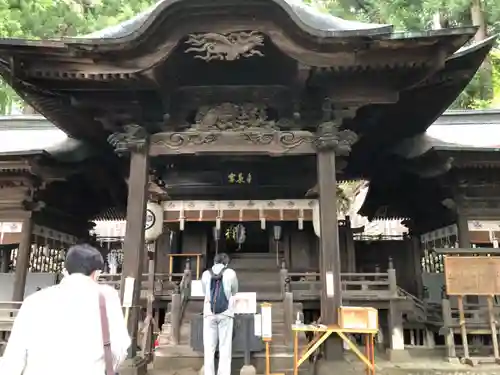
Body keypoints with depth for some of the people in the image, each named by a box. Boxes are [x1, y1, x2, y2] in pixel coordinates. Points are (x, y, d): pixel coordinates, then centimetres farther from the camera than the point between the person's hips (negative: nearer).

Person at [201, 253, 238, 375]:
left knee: (209, 347, 4)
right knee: (225, 347, 2)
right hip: (225, 313, -1)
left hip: (209, 313, 1)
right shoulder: (230, 273, 4)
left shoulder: (206, 274, 8)